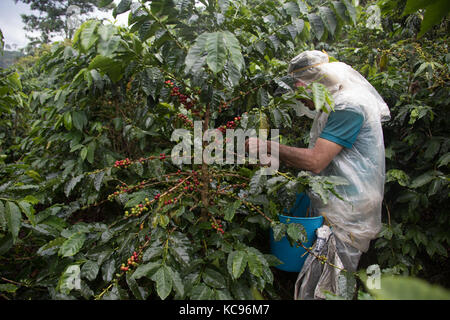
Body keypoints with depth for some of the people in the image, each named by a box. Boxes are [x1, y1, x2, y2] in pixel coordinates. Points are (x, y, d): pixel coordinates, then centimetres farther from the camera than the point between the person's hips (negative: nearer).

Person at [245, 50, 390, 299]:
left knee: (321, 290, -2)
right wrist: (276, 159, 10)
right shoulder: (334, 106, 14)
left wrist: (267, 145, -17)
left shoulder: (349, 106, -19)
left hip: (346, 217, -9)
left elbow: (315, 161, -25)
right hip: (332, 208, 9)